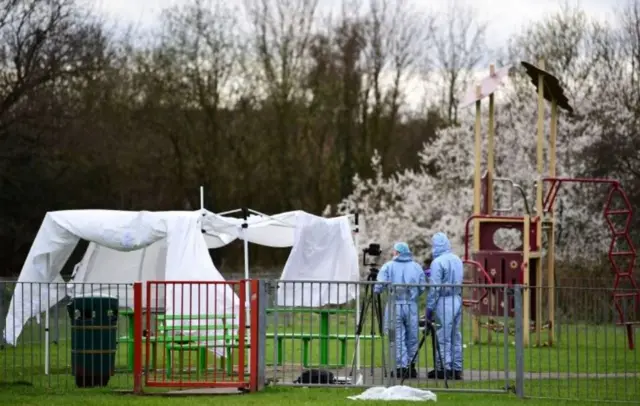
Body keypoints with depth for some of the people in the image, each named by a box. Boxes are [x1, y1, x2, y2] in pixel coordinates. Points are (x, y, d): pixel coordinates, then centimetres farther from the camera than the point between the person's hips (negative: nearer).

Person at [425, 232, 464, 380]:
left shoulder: (438, 262, -12)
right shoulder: (457, 260, 12)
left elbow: (434, 287, -14)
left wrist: (429, 307, -8)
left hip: (444, 301, -7)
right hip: (457, 299, 7)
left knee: (443, 337, -4)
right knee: (456, 336, 10)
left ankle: (444, 368, -4)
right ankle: (456, 369, 11)